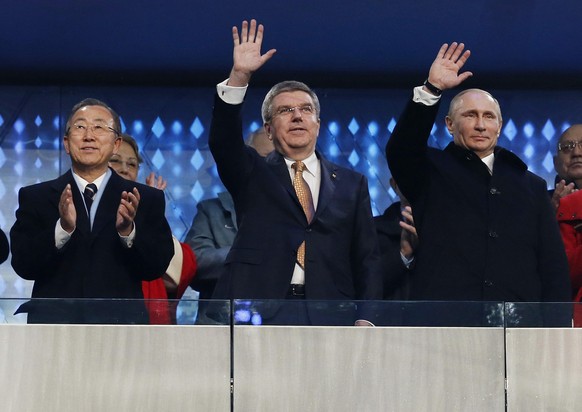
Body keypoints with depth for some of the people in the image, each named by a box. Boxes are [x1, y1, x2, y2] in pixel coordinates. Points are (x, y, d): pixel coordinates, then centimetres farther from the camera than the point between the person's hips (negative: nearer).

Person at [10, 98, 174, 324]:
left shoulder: (148, 199, 9)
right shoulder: (34, 197, 9)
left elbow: (157, 267, 0)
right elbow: (23, 265, -2)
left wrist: (127, 230, -17)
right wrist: (63, 228, -17)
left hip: (120, 323, 0)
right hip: (53, 322, 0)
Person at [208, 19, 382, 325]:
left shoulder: (351, 184, 18)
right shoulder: (253, 176, 15)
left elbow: (366, 259, 13)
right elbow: (223, 142, -5)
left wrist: (365, 321, -1)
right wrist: (239, 77, -17)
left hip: (329, 320, 1)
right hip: (259, 315, -1)